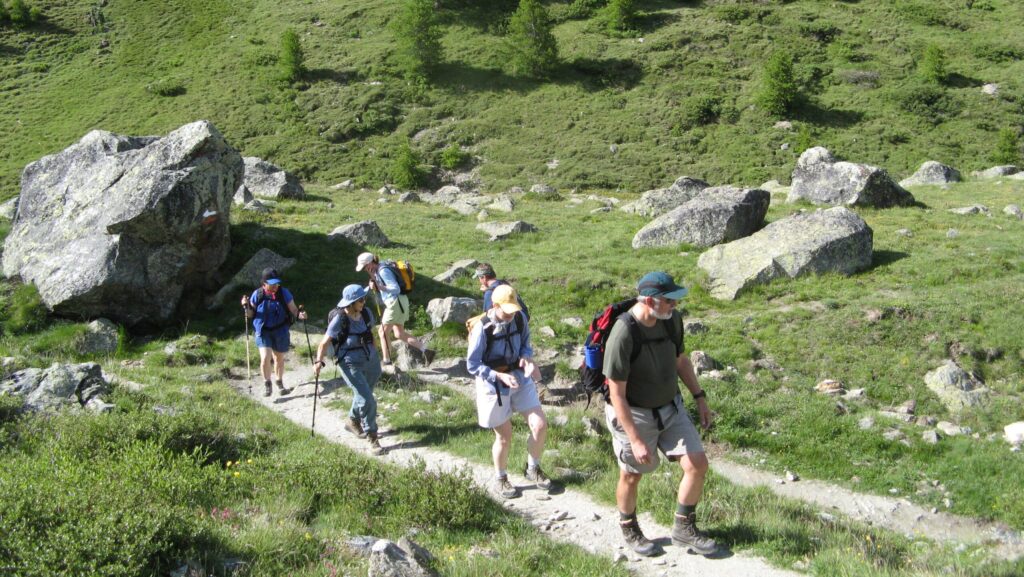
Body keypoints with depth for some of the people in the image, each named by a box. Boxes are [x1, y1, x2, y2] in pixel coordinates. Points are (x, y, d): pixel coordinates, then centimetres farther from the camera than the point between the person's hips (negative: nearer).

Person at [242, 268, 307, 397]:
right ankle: (267, 385, 4)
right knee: (265, 358, -17)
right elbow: (251, 315, 2)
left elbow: (293, 310, -7)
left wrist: (300, 315, -28)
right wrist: (246, 307, -18)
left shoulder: (284, 293, -10)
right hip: (263, 332, -1)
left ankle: (280, 384, 40)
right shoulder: (257, 294, -8)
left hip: (280, 332, 1)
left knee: (279, 359, 16)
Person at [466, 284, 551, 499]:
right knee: (504, 438, 6)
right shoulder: (483, 328, -23)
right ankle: (500, 479, 33)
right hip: (493, 385, -4)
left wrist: (526, 358, -15)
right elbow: (472, 365, -16)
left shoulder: (519, 318, -9)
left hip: (520, 378, 4)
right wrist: (501, 376, -27)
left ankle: (533, 469, 25)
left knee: (540, 425, -2)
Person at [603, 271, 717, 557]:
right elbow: (617, 394, -25)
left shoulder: (672, 319, -9)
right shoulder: (623, 335, -30)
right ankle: (629, 530, 39)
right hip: (634, 415, -6)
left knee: (697, 465, 2)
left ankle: (684, 530, 22)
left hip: (670, 407, 6)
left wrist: (700, 397, 10)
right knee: (631, 476, 12)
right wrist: (636, 440, -25)